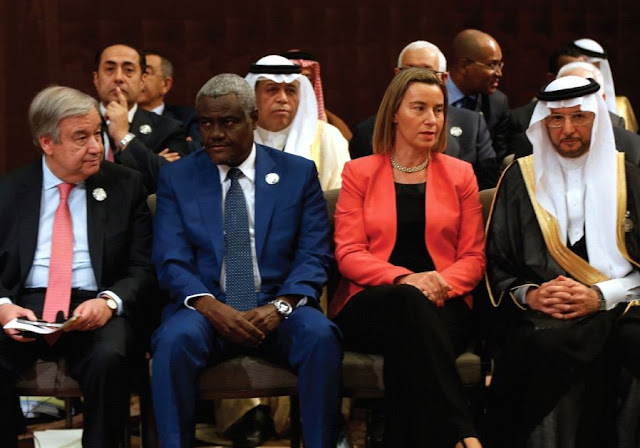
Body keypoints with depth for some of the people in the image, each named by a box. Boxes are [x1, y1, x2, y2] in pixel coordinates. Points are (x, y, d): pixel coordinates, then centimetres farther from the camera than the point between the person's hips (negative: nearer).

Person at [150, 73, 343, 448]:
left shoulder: (298, 173, 9)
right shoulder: (177, 178, 10)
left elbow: (315, 256, 3)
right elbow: (171, 261, 1)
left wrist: (280, 306, -16)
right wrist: (210, 306, -18)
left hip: (277, 309, 0)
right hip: (206, 309, 0)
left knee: (321, 335, -31)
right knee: (177, 338, -33)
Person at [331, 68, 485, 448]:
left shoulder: (460, 174, 14)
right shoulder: (359, 173, 11)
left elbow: (473, 257, 10)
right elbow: (349, 254, 2)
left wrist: (443, 283, -14)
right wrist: (405, 279, -17)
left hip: (442, 306, 1)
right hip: (369, 305, -1)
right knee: (409, 302, -38)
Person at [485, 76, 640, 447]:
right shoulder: (521, 178, 14)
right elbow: (496, 264, 12)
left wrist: (600, 296, -9)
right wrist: (528, 295, -8)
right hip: (543, 311, -1)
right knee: (546, 343, -37)